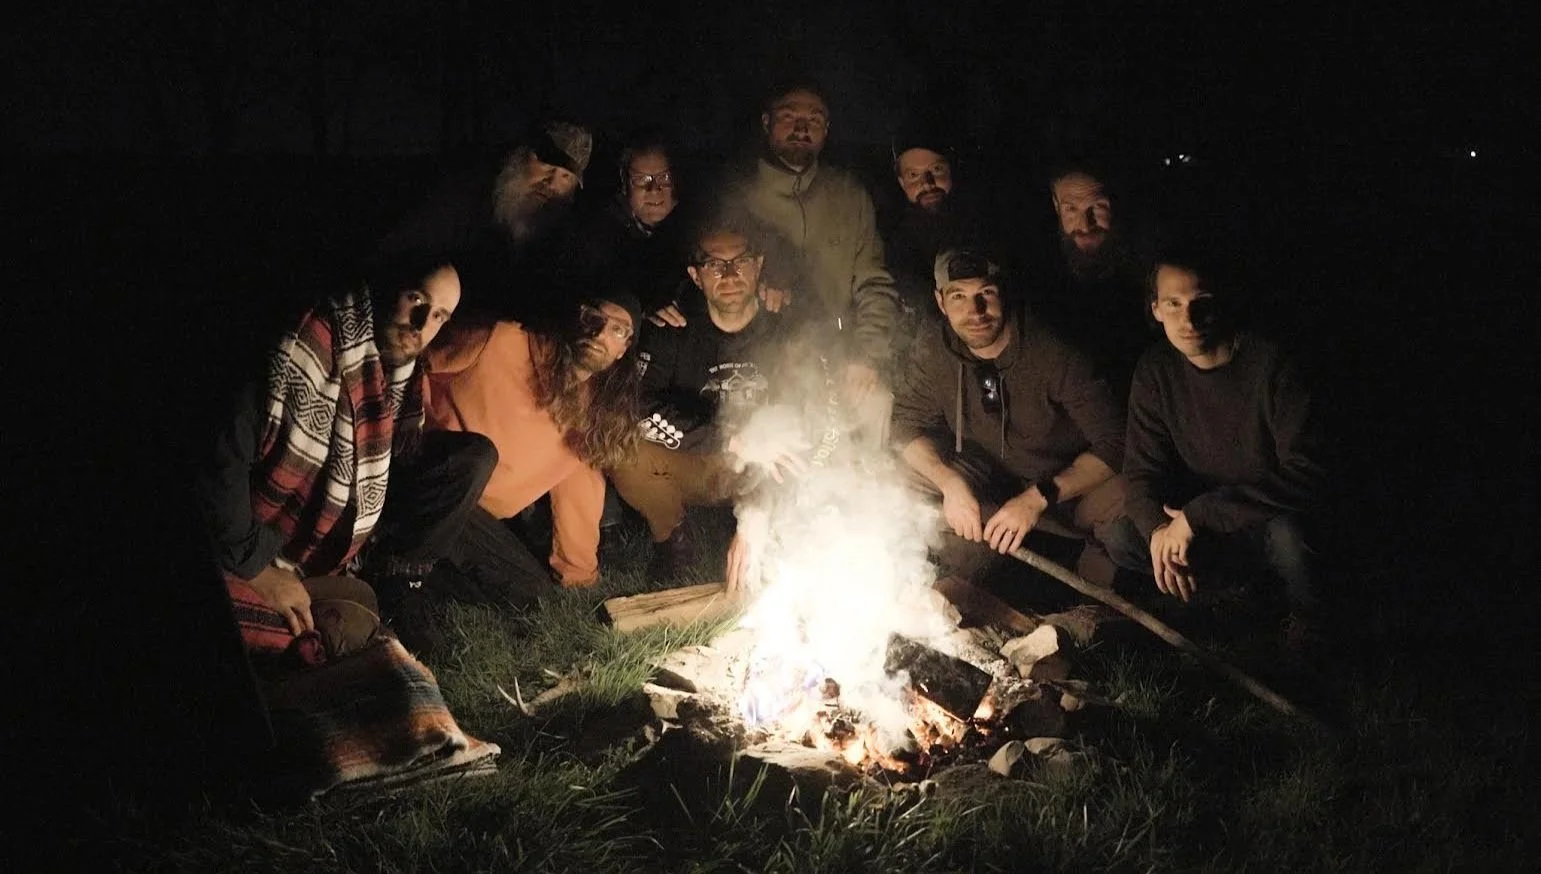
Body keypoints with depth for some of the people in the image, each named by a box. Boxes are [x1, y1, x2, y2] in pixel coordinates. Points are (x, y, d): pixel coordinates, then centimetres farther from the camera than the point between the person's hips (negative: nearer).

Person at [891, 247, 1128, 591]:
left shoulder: (1055, 354, -24)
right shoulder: (933, 352, -11)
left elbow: (1113, 443, -23)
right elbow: (907, 426, -5)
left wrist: (1039, 497, -35)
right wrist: (950, 482, -26)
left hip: (1069, 482, -3)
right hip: (986, 485, 4)